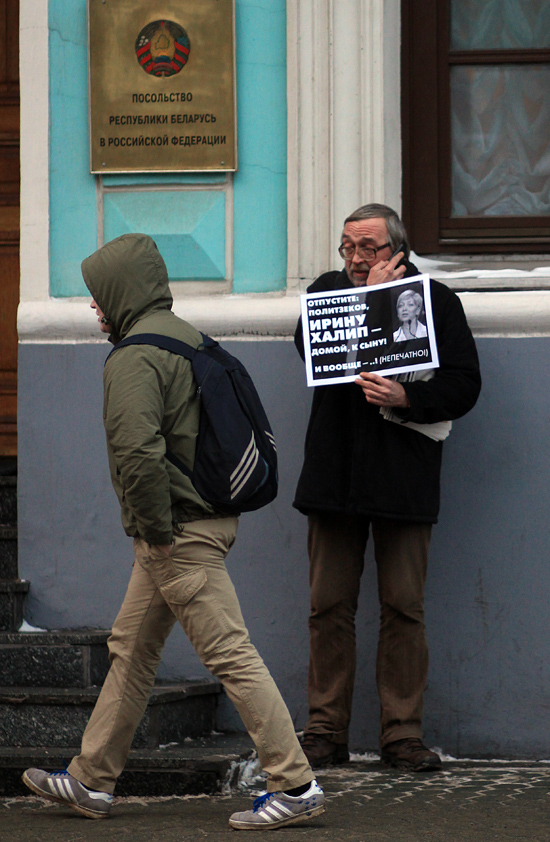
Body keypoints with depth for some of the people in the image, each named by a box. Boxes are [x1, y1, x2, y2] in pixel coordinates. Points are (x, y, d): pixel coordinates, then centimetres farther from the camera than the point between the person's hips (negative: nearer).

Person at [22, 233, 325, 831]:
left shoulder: (134, 359, -16)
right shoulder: (188, 337, 15)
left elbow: (137, 451, -29)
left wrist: (157, 530, -17)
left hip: (177, 535, -10)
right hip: (207, 518, 10)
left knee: (230, 655, -8)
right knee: (131, 650, 16)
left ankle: (295, 785, -6)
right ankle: (90, 781, 24)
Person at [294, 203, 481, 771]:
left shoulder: (435, 300, 5)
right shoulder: (327, 290, 11)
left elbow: (464, 383, 0)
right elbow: (313, 346, -9)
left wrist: (404, 396, -16)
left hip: (405, 480, -1)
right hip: (334, 474, 1)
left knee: (403, 608, -1)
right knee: (329, 606, 2)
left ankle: (402, 735, 5)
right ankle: (325, 732, 7)